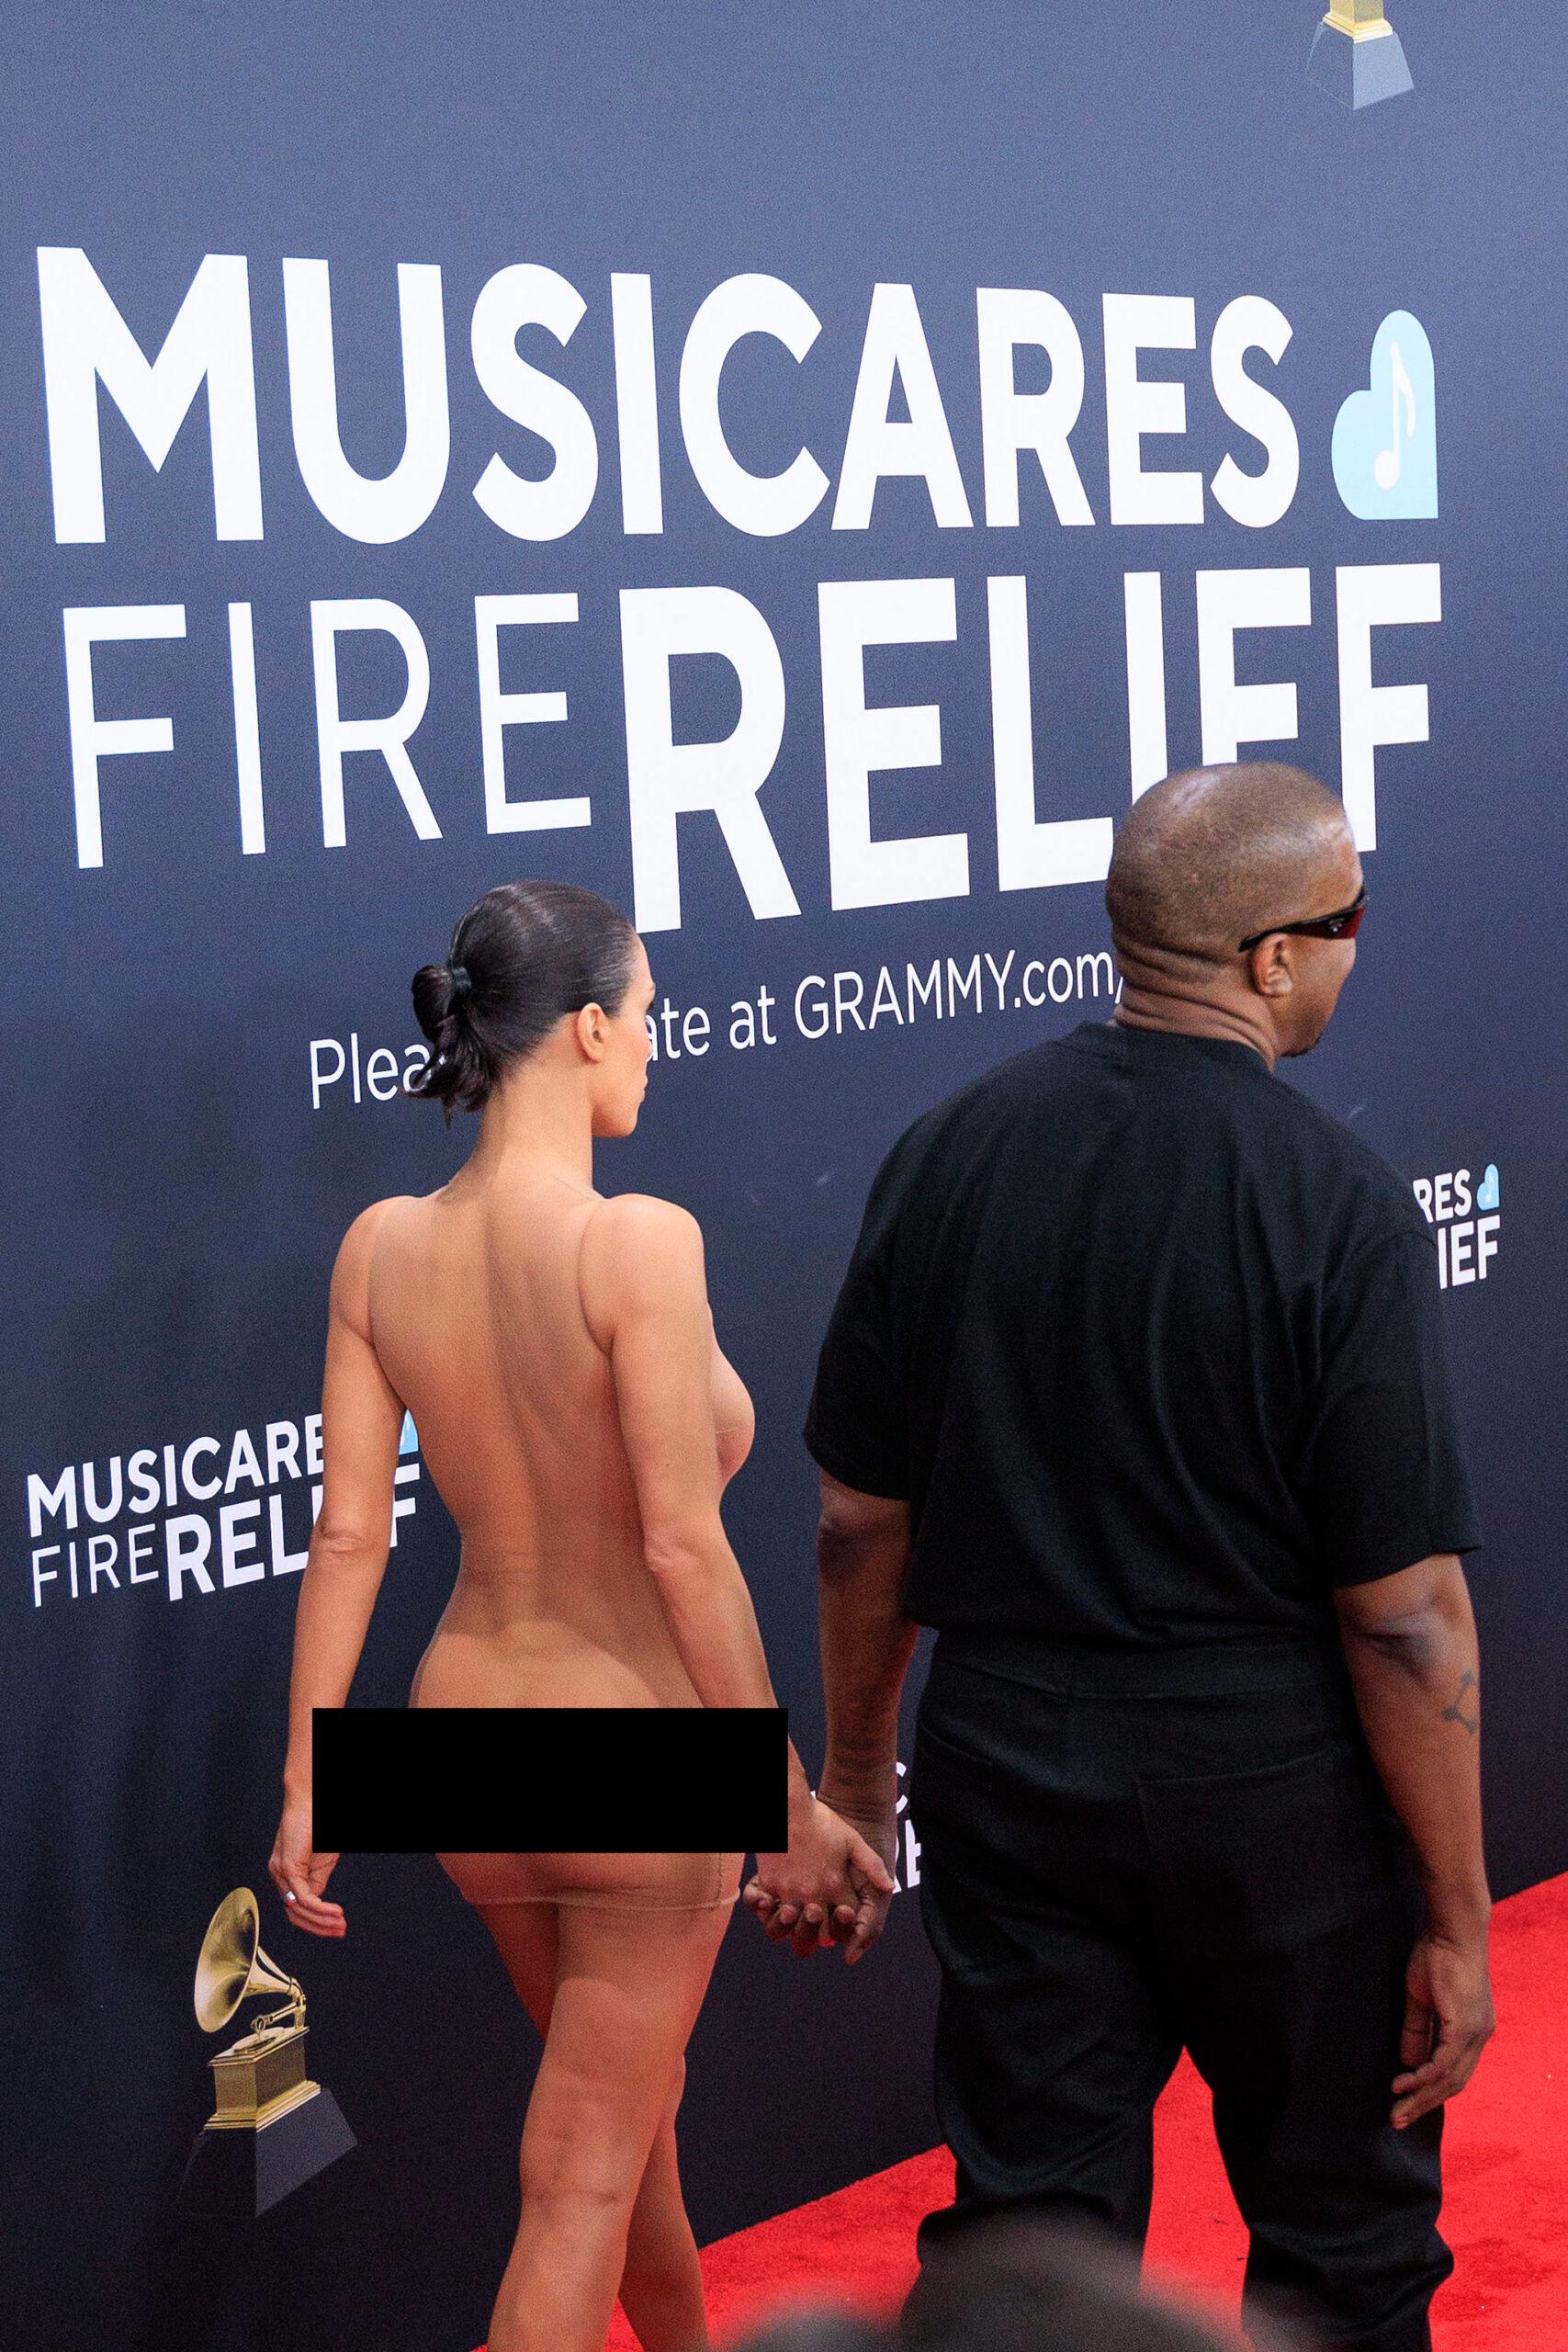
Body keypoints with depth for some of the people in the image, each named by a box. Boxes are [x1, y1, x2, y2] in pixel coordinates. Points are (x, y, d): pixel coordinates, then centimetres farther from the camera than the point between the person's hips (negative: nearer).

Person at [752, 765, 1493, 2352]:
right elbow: (1405, 1609, -15)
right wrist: (1456, 1920, -6)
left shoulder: (948, 1154, -3)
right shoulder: (1340, 1208, -16)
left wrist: (855, 1785, 15)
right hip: (1272, 1789, -4)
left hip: (1008, 1762, 4)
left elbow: (862, 1521, 3)